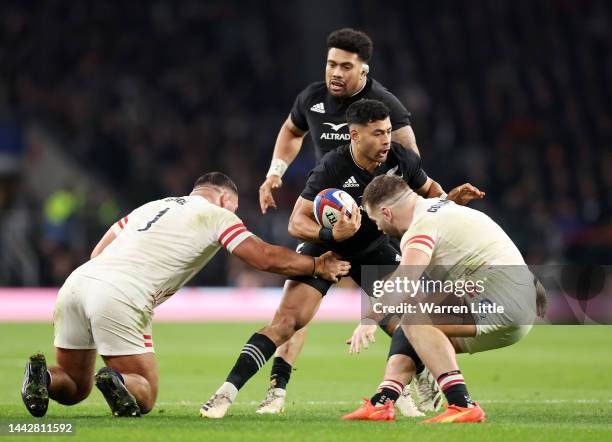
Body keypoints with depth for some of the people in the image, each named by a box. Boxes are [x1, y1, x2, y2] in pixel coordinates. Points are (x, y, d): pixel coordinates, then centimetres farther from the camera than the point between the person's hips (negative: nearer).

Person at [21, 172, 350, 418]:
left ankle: (42, 376, -11)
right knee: (145, 395, 7)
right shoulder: (217, 214, 11)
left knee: (75, 389, 21)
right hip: (121, 298, -6)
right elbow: (266, 258, 8)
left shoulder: (153, 206, 29)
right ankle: (116, 382, -26)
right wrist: (318, 267, 22)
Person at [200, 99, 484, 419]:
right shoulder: (331, 168, -30)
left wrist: (450, 198, -16)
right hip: (323, 247, -4)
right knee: (286, 321, -19)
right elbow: (296, 223, -28)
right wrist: (331, 234, -46)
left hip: (373, 247, 5)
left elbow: (427, 189, 6)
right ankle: (227, 393, -18)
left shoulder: (401, 159, -17)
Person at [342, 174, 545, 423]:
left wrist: (370, 319, -40)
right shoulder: (437, 207, 18)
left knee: (415, 320, -22)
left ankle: (462, 406, -27)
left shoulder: (423, 225, -13)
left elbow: (405, 278, -33)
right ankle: (381, 403, 4)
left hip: (502, 296, -11)